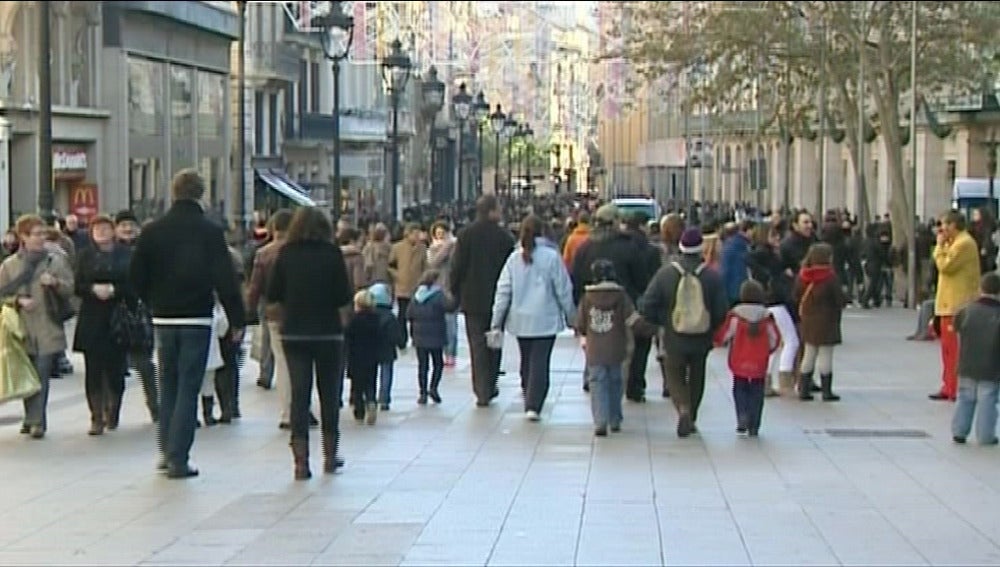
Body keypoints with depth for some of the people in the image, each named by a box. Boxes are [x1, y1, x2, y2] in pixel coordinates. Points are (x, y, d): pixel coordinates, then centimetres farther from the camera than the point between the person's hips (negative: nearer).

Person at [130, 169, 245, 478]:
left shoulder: (152, 231, 1)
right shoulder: (210, 231, -8)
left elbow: (137, 277, 3)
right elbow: (226, 279, -10)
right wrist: (236, 320, -4)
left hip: (163, 318, 3)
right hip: (197, 318, -3)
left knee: (168, 385, 18)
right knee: (188, 389, -1)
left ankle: (167, 450, 21)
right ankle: (178, 459, -4)